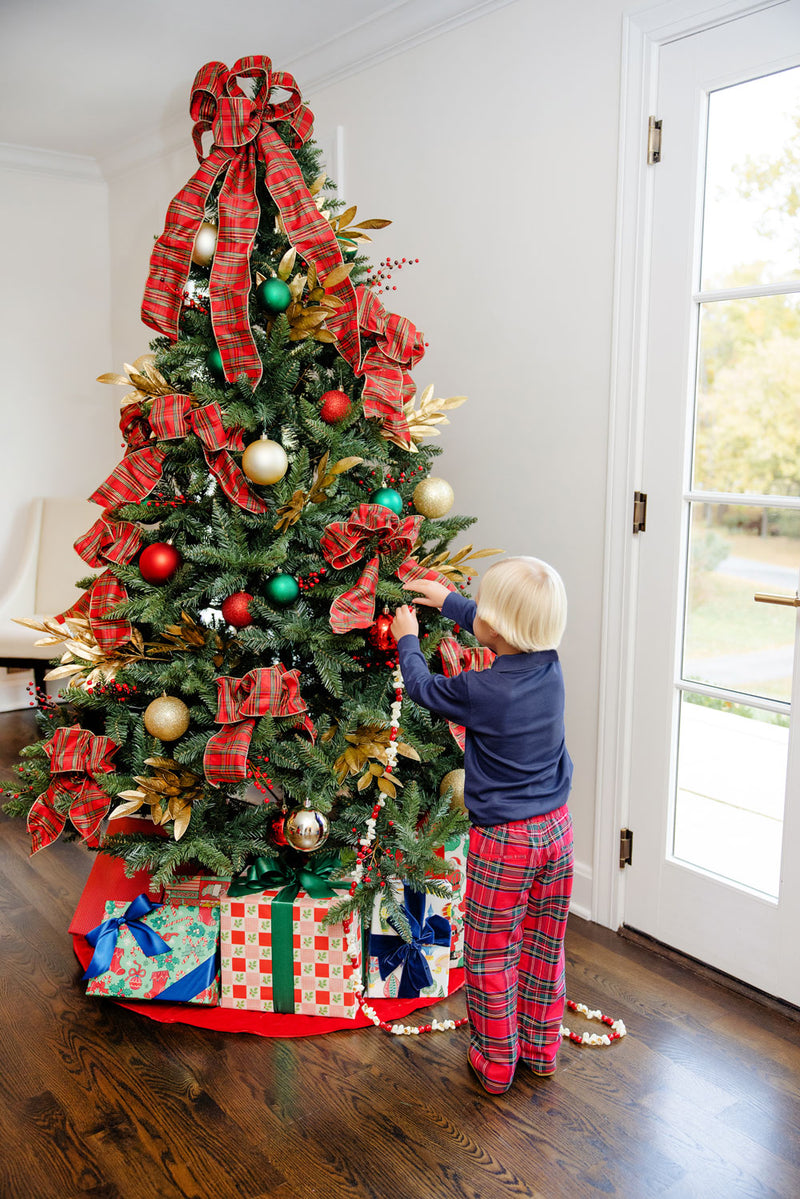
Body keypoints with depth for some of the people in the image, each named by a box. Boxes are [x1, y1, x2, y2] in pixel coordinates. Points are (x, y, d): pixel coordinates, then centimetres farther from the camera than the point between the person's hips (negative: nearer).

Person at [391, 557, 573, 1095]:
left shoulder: (480, 690, -23)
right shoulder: (549, 666, -6)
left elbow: (423, 686, -2)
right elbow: (508, 632, 15)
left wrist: (407, 638, 16)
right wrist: (448, 599, 25)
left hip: (503, 839, -6)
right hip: (556, 828, 6)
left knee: (491, 955, 12)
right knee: (545, 946, 20)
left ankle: (496, 1061, 25)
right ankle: (542, 1048, 36)